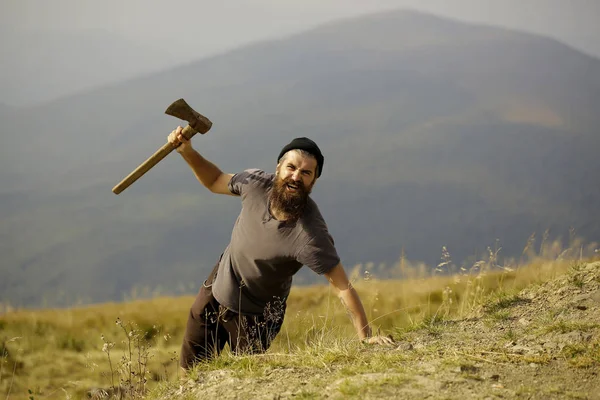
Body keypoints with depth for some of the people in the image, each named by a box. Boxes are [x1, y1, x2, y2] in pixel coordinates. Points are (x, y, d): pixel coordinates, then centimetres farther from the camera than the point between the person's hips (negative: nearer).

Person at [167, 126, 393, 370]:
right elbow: (215, 181, 2)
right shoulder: (257, 184, -19)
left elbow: (343, 287, -32)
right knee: (190, 369, 17)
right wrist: (187, 152, -12)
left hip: (256, 317, -5)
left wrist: (365, 337, -38)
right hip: (216, 289, 5)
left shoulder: (309, 234, -35)